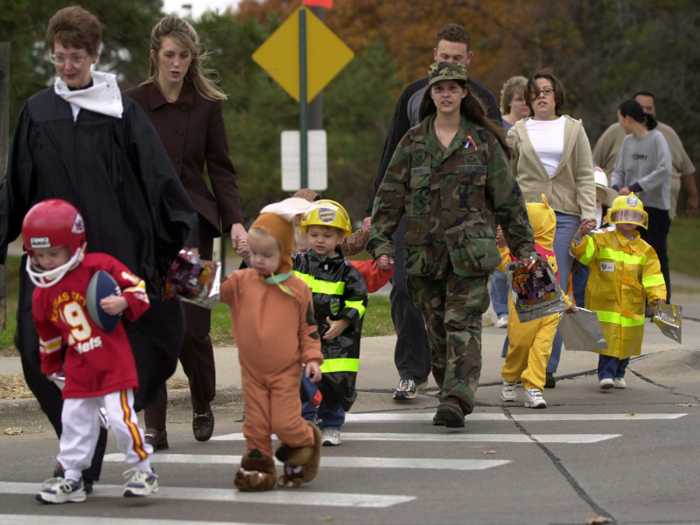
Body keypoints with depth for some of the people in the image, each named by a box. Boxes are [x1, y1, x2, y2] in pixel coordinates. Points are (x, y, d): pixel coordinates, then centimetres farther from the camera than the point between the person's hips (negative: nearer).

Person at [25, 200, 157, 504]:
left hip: (113, 362, -5)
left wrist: (123, 303, -25)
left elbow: (138, 288, -6)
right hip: (77, 368, 5)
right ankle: (71, 478, 19)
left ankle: (142, 470, 5)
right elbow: (48, 336, 18)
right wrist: (52, 368, 25)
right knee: (74, 421, 8)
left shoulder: (99, 266, -11)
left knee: (121, 416, -11)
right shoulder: (42, 295, 5)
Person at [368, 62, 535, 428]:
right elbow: (389, 195, 10)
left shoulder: (483, 142, 5)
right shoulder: (412, 143, 9)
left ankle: (457, 400, -20)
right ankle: (450, 392, 20)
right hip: (424, 252, 3)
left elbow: (507, 197, 10)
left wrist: (522, 245, 10)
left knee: (463, 323, -13)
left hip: (470, 250, -3)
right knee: (436, 327, 6)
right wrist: (381, 242, 1)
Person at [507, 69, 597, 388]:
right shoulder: (518, 133, 12)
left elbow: (585, 176, 9)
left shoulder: (574, 129, 13)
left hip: (564, 215, 0)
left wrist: (588, 212, -2)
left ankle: (547, 366, -2)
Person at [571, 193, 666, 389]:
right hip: (605, 301, -3)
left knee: (627, 340, 8)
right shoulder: (601, 241, 2)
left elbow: (653, 277, 4)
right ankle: (606, 374, -7)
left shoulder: (645, 250, 8)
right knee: (609, 339, -13)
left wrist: (658, 297, -8)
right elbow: (583, 252, -9)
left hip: (632, 305, 3)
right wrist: (580, 237, -28)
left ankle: (619, 374, 24)